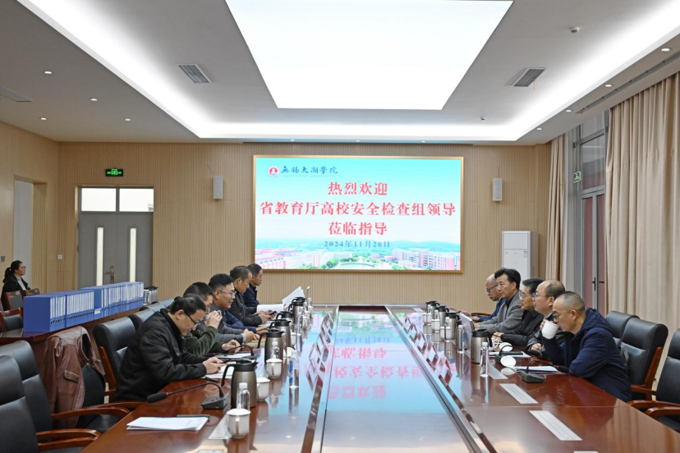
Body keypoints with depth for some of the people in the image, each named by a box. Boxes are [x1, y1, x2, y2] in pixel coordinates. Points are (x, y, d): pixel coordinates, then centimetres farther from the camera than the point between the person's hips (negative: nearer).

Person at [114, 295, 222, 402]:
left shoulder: (170, 326, 6)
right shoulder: (155, 330, -23)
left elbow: (181, 357, 18)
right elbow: (165, 372, -29)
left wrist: (205, 361, 1)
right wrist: (203, 368, -21)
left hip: (157, 392, 9)